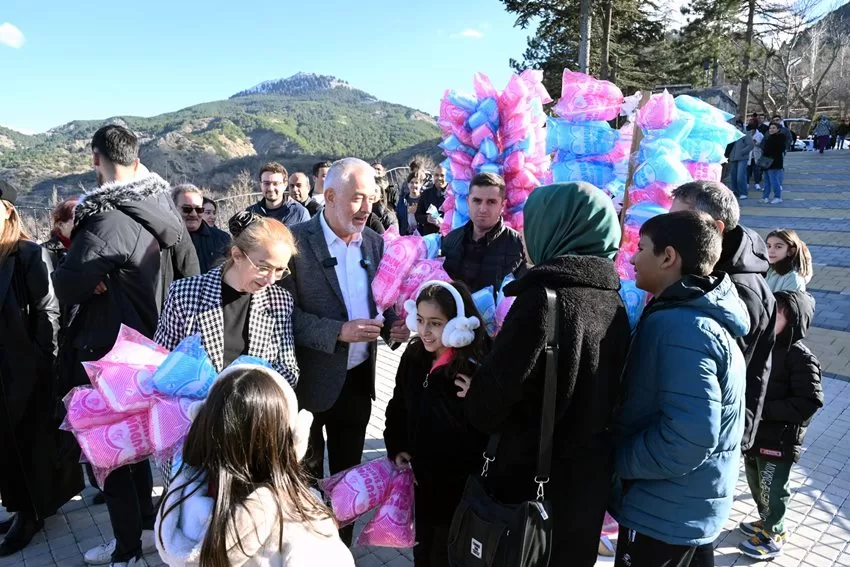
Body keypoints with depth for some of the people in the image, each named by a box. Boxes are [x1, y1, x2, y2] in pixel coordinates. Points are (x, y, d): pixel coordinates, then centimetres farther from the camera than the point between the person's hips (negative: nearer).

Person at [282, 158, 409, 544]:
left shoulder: (375, 242, 2)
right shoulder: (296, 241, -15)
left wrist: (392, 325, -11)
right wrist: (338, 332, -26)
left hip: (358, 378, 5)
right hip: (310, 380, -5)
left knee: (348, 471, 21)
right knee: (306, 474, 16)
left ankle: (342, 548, 41)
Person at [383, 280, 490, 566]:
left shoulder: (479, 366, -23)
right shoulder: (413, 357, -4)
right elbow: (398, 408, 12)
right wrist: (397, 448, 4)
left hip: (460, 488, -5)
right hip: (421, 479, 6)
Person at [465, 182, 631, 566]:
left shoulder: (545, 297, -22)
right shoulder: (613, 302, 1)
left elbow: (491, 398, -22)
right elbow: (598, 392, 9)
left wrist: (477, 401, 0)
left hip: (533, 478, -6)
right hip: (589, 477, 7)